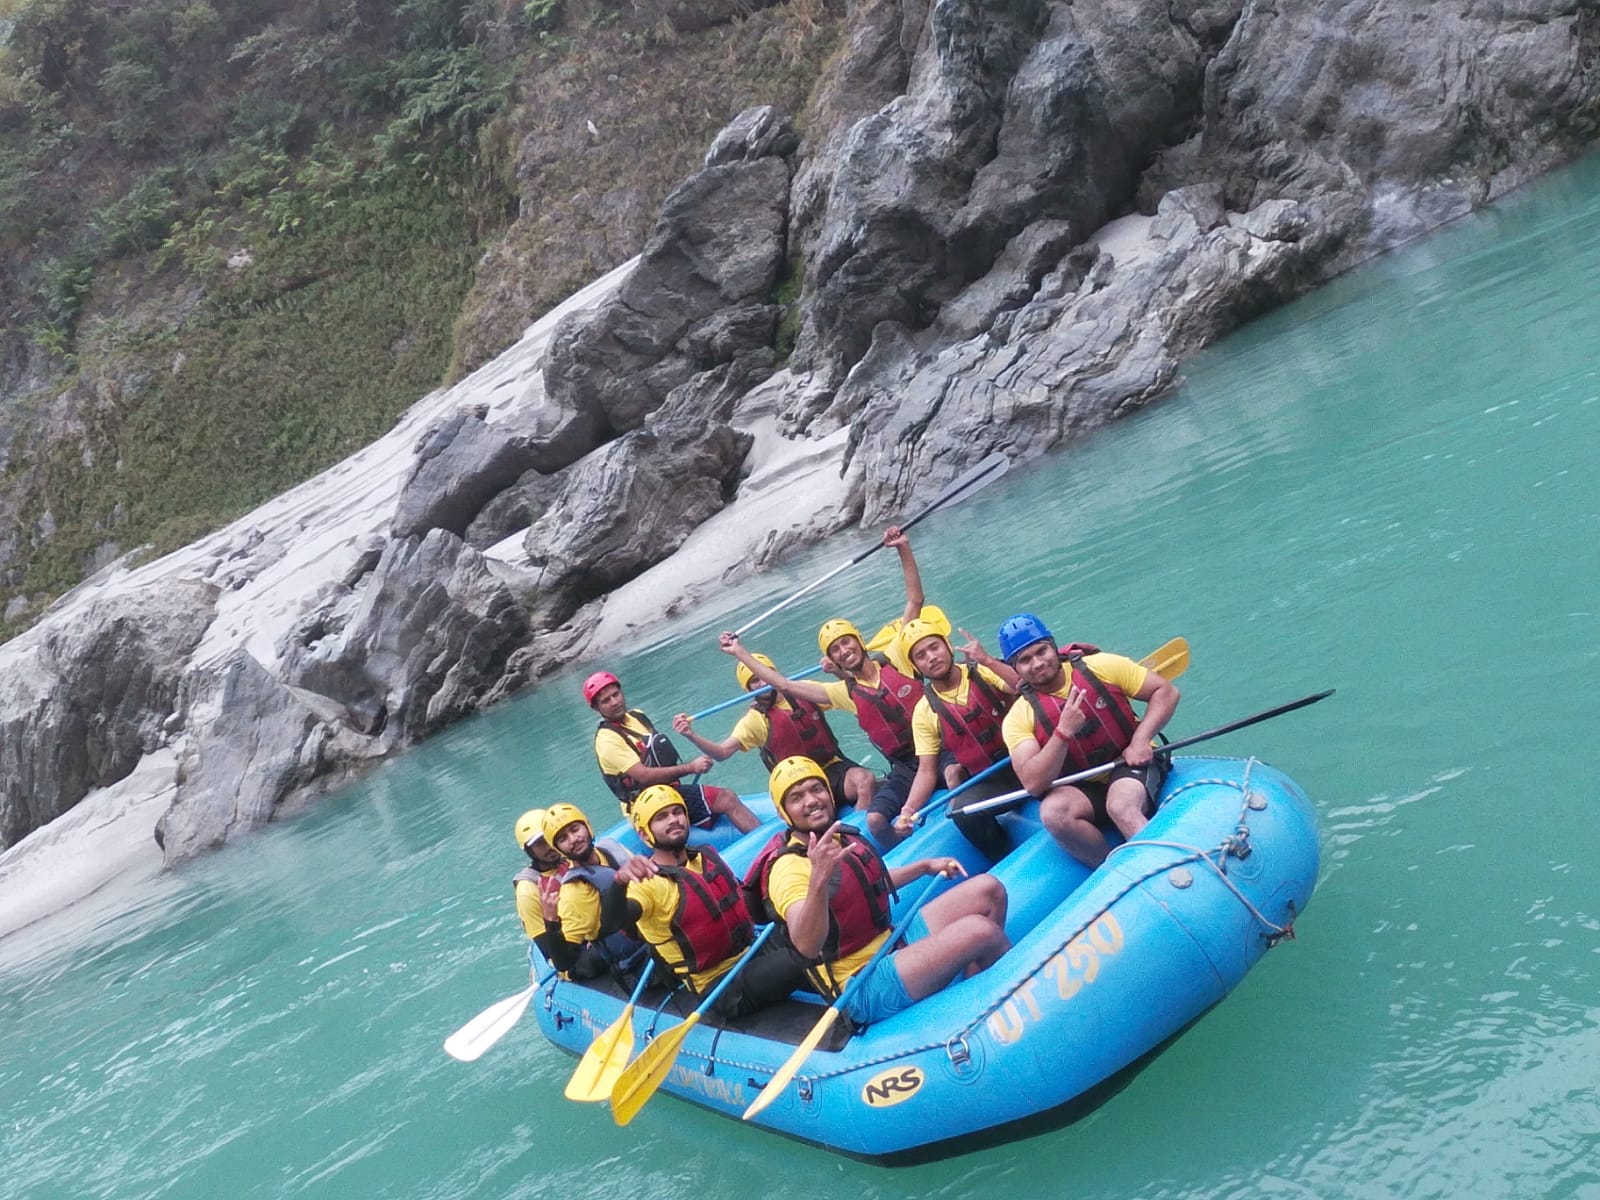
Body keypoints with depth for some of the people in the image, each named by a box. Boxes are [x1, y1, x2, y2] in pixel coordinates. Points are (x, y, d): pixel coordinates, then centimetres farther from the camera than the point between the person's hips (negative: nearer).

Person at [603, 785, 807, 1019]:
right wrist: (620, 881, -54)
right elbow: (616, 917, -34)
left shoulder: (707, 856, 10)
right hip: (722, 987, -7)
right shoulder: (648, 882, -12)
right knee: (802, 956, -27)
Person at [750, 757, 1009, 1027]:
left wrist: (926, 866, 28)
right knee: (981, 930, -24)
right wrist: (818, 879, -52)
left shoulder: (845, 838, 6)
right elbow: (807, 946, -39)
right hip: (864, 991, -9)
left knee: (988, 890, 4)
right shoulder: (789, 868, -21)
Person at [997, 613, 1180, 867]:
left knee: (1120, 806, -35)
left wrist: (1140, 741, -14)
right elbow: (1033, 784, -19)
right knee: (1053, 812, -31)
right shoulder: (1018, 719, -6)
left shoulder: (1100, 667, -5)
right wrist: (1063, 732, -29)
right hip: (1083, 788, 2)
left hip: (1130, 764, -2)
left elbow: (1166, 691, 0)